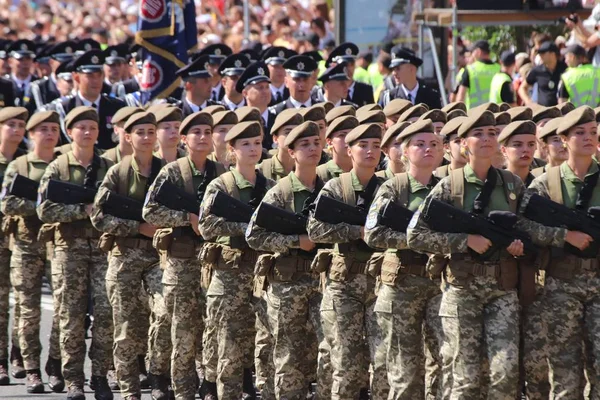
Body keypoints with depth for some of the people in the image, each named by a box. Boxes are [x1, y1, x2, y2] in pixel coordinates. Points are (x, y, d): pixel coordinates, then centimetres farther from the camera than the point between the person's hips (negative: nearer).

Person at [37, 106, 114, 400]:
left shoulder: (108, 168, 10)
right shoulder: (57, 169, 3)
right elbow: (45, 211, -7)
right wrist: (83, 210, -14)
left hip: (103, 245, 2)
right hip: (70, 246, -2)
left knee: (106, 312, -5)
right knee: (72, 315, 0)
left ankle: (100, 376, 5)